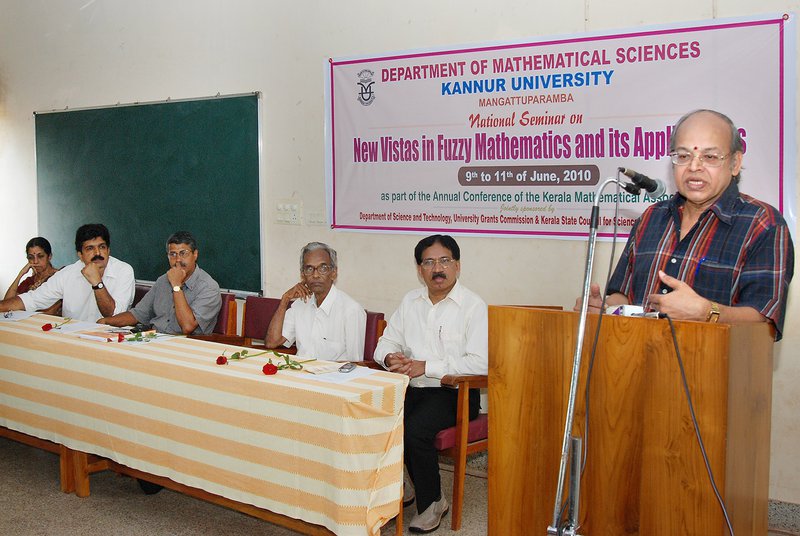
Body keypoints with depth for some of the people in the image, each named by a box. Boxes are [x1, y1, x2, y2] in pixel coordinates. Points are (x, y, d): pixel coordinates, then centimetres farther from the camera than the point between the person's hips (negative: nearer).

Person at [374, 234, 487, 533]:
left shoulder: (474, 306, -6)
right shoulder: (410, 301, 14)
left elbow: (479, 363, -16)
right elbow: (386, 342, 18)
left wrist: (425, 367, -19)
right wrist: (390, 358, -8)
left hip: (454, 393, -5)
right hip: (410, 388, 5)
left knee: (415, 430, -30)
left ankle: (432, 502, -6)